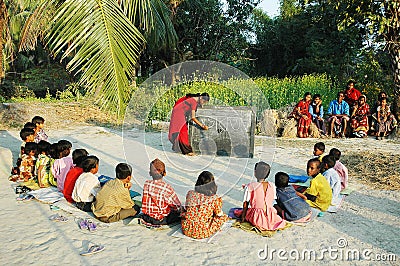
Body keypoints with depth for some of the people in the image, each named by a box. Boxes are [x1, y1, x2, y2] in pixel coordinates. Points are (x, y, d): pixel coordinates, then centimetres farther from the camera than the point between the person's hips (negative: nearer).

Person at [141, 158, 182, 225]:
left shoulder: (146, 184, -13)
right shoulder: (167, 187, -26)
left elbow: (145, 201, 3)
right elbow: (177, 206, -16)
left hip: (147, 218, 5)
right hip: (161, 220, -5)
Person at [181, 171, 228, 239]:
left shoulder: (190, 193, -4)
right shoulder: (215, 199, -14)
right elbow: (219, 214, 3)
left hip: (186, 230, 2)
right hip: (202, 234, -2)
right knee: (224, 217, 16)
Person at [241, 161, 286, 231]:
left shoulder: (249, 187, -17)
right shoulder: (272, 186, -7)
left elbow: (245, 204, -9)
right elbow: (273, 202, 4)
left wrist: (243, 217, 5)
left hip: (256, 218, -5)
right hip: (270, 217, 5)